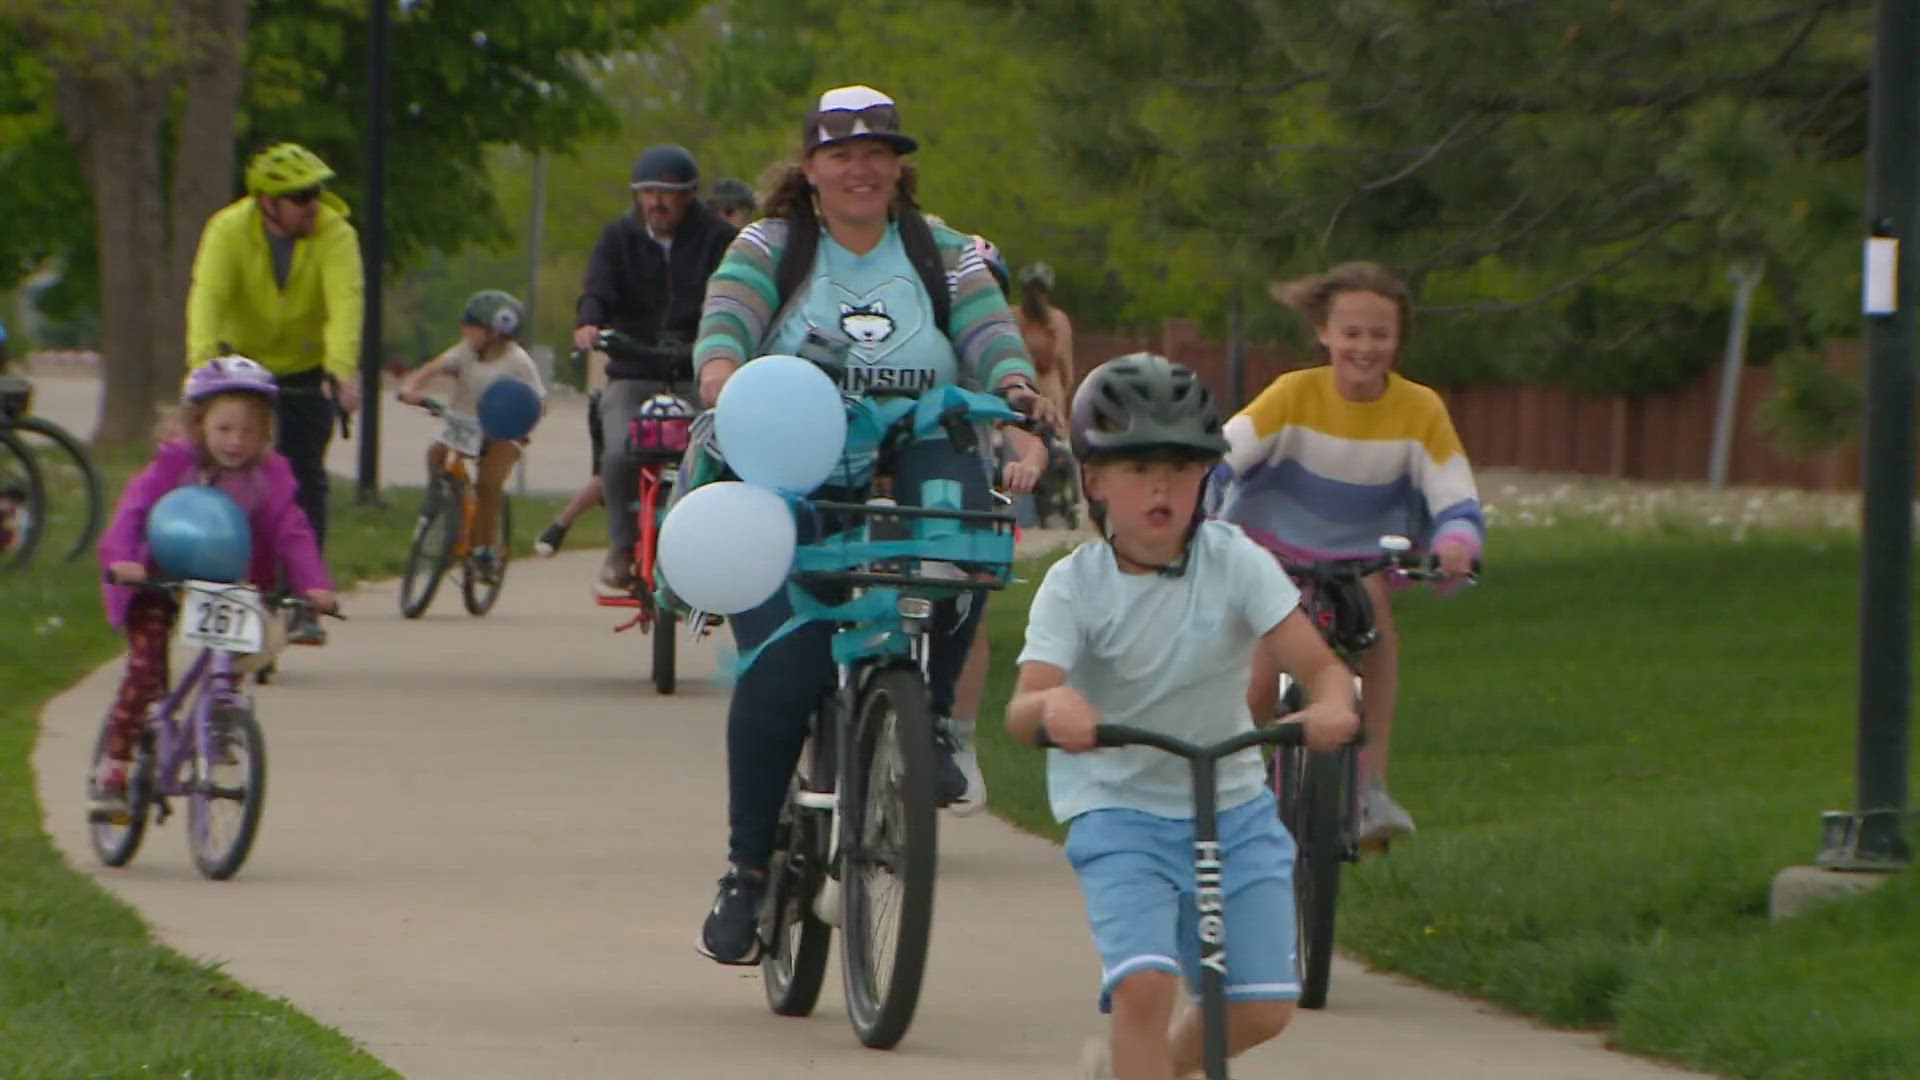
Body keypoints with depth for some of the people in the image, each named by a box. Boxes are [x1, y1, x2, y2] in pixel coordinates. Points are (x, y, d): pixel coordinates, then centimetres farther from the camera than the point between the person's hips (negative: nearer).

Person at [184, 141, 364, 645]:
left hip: (307, 370, 0)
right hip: (244, 361, 0)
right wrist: (203, 366, -49)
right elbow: (207, 297, -33)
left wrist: (341, 371, -50)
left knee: (306, 479, -8)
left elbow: (346, 301, -33)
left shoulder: (334, 235, -20)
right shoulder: (229, 231, -21)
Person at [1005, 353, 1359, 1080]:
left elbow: (1320, 666, -18)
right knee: (1144, 985, -23)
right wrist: (1050, 707, -51)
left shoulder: (1234, 563, -10)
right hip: (1118, 808, -3)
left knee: (1262, 1008, -2)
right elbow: (1021, 711, -25)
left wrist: (1332, 706, -43)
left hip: (1233, 807, 3)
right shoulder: (1075, 586, -13)